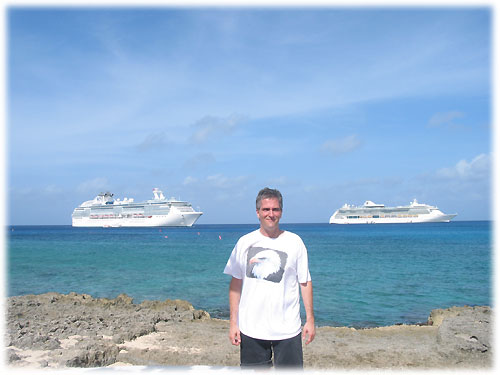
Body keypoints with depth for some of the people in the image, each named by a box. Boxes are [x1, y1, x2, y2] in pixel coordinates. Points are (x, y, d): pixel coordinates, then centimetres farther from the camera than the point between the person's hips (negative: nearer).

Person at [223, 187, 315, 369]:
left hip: (287, 328, -1)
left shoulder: (295, 242, 0)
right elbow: (235, 284, 5)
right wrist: (233, 322, 3)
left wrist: (310, 319, 2)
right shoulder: (245, 243, 2)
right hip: (251, 329, 1)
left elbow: (305, 282, 4)